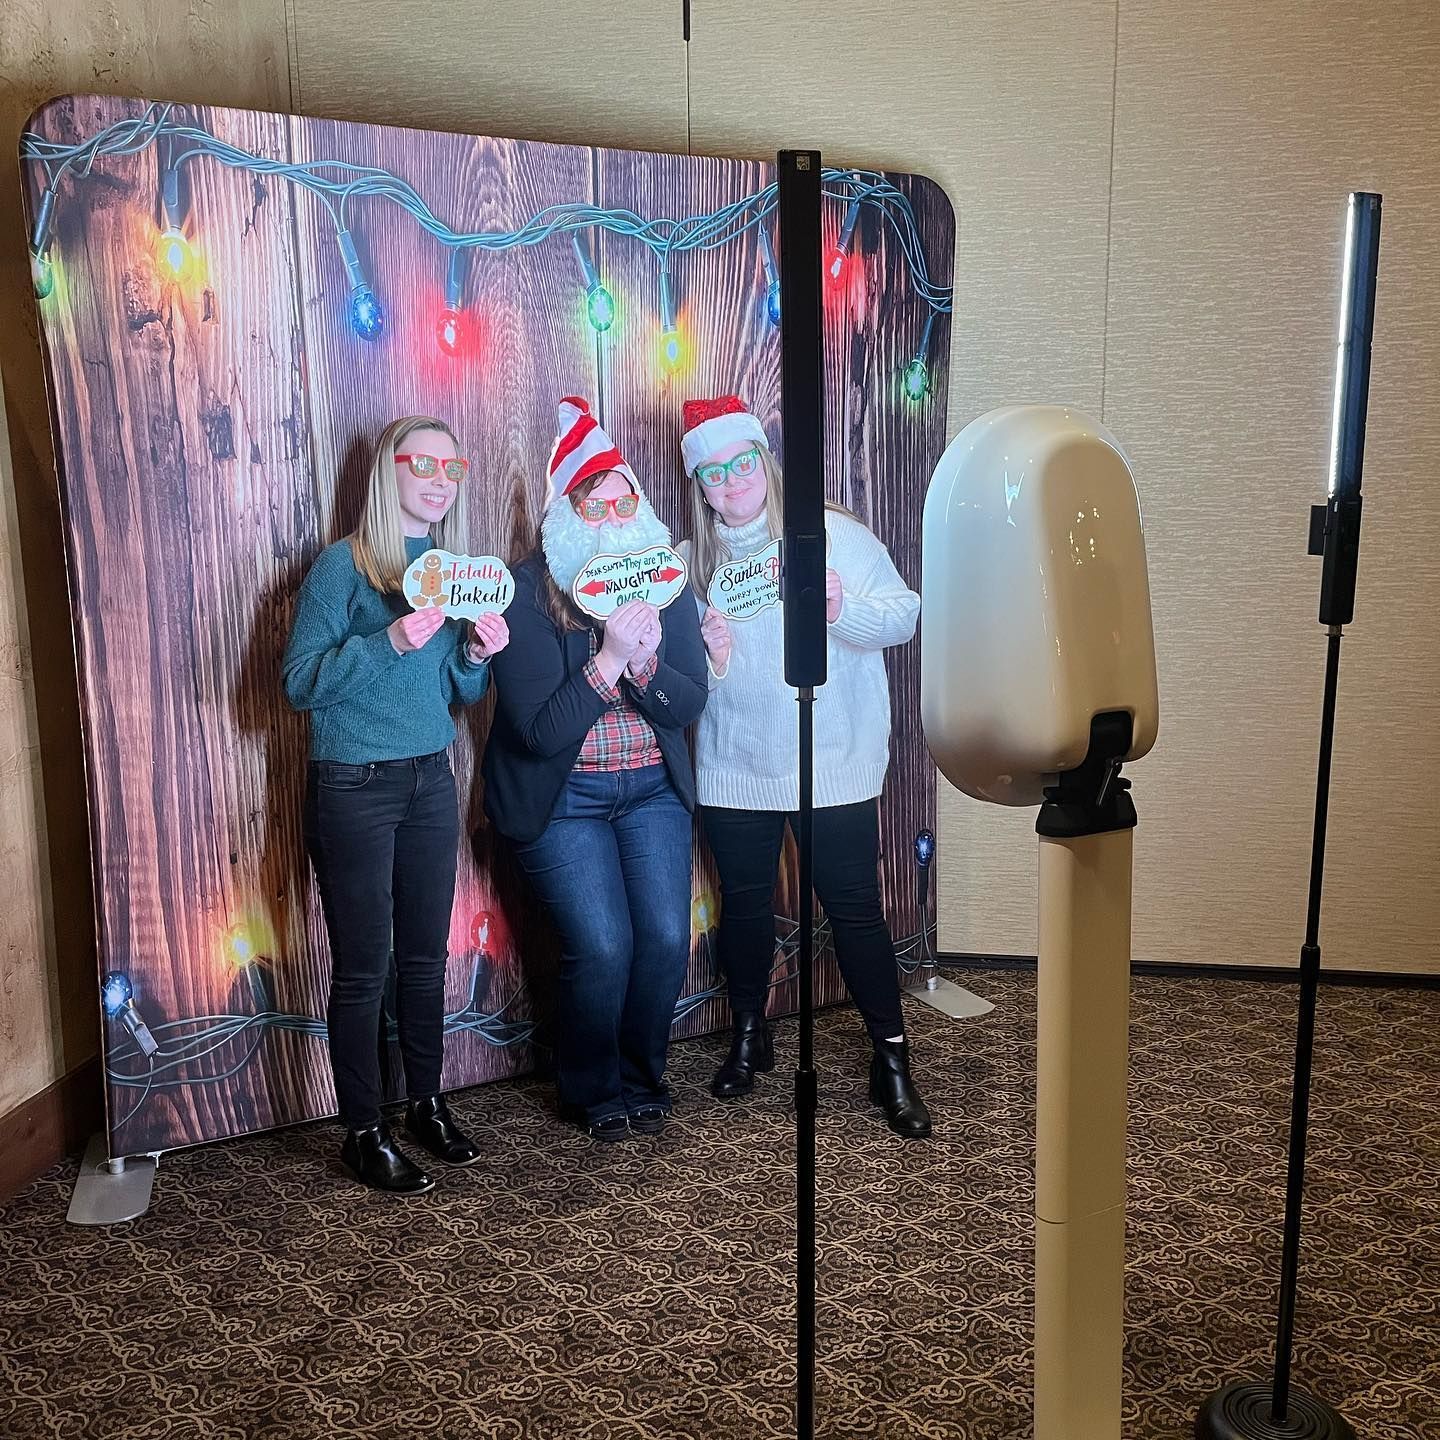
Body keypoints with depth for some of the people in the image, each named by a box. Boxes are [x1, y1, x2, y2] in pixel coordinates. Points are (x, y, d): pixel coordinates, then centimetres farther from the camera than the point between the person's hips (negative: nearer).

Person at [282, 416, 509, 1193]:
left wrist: (478, 654, -7)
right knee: (363, 969, 2)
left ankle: (426, 1105, 29)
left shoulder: (454, 567, 9)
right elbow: (299, 682, -15)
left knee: (426, 956, 13)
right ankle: (363, 1134, 16)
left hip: (431, 780, 6)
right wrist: (389, 640, -26)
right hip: (353, 787, -5)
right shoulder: (343, 564, -9)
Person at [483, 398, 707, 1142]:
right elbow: (540, 731, -21)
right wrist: (607, 659, -30)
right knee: (602, 946, -11)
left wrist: (643, 661, -25)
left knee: (667, 939, -3)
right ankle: (593, 1092, 18)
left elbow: (690, 702, -6)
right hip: (561, 796, -4)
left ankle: (642, 1078, 24)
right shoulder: (527, 593, -15)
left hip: (653, 788, 4)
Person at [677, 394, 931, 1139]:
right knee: (744, 903, 13)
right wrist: (708, 661, -12)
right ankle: (748, 1035, 35)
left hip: (833, 766, -3)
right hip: (734, 770, 4)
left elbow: (905, 614, -7)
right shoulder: (690, 562, 8)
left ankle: (892, 1060, 12)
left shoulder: (834, 534, -3)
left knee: (855, 908, -2)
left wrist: (844, 608, -25)